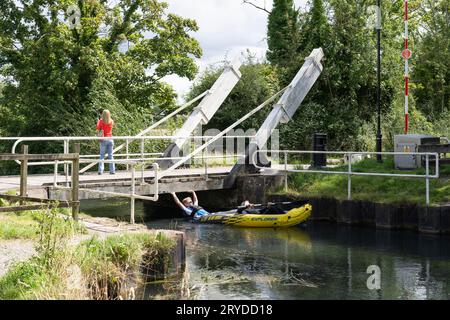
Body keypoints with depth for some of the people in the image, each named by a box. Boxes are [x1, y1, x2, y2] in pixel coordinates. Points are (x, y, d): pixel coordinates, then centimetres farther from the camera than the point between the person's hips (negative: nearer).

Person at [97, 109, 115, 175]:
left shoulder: (101, 121, -6)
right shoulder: (111, 121, 3)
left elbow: (98, 130, -9)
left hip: (103, 140, -2)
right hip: (110, 139, 2)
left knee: (102, 155, 0)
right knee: (110, 155, 7)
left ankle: (100, 170, -8)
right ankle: (112, 170, 6)